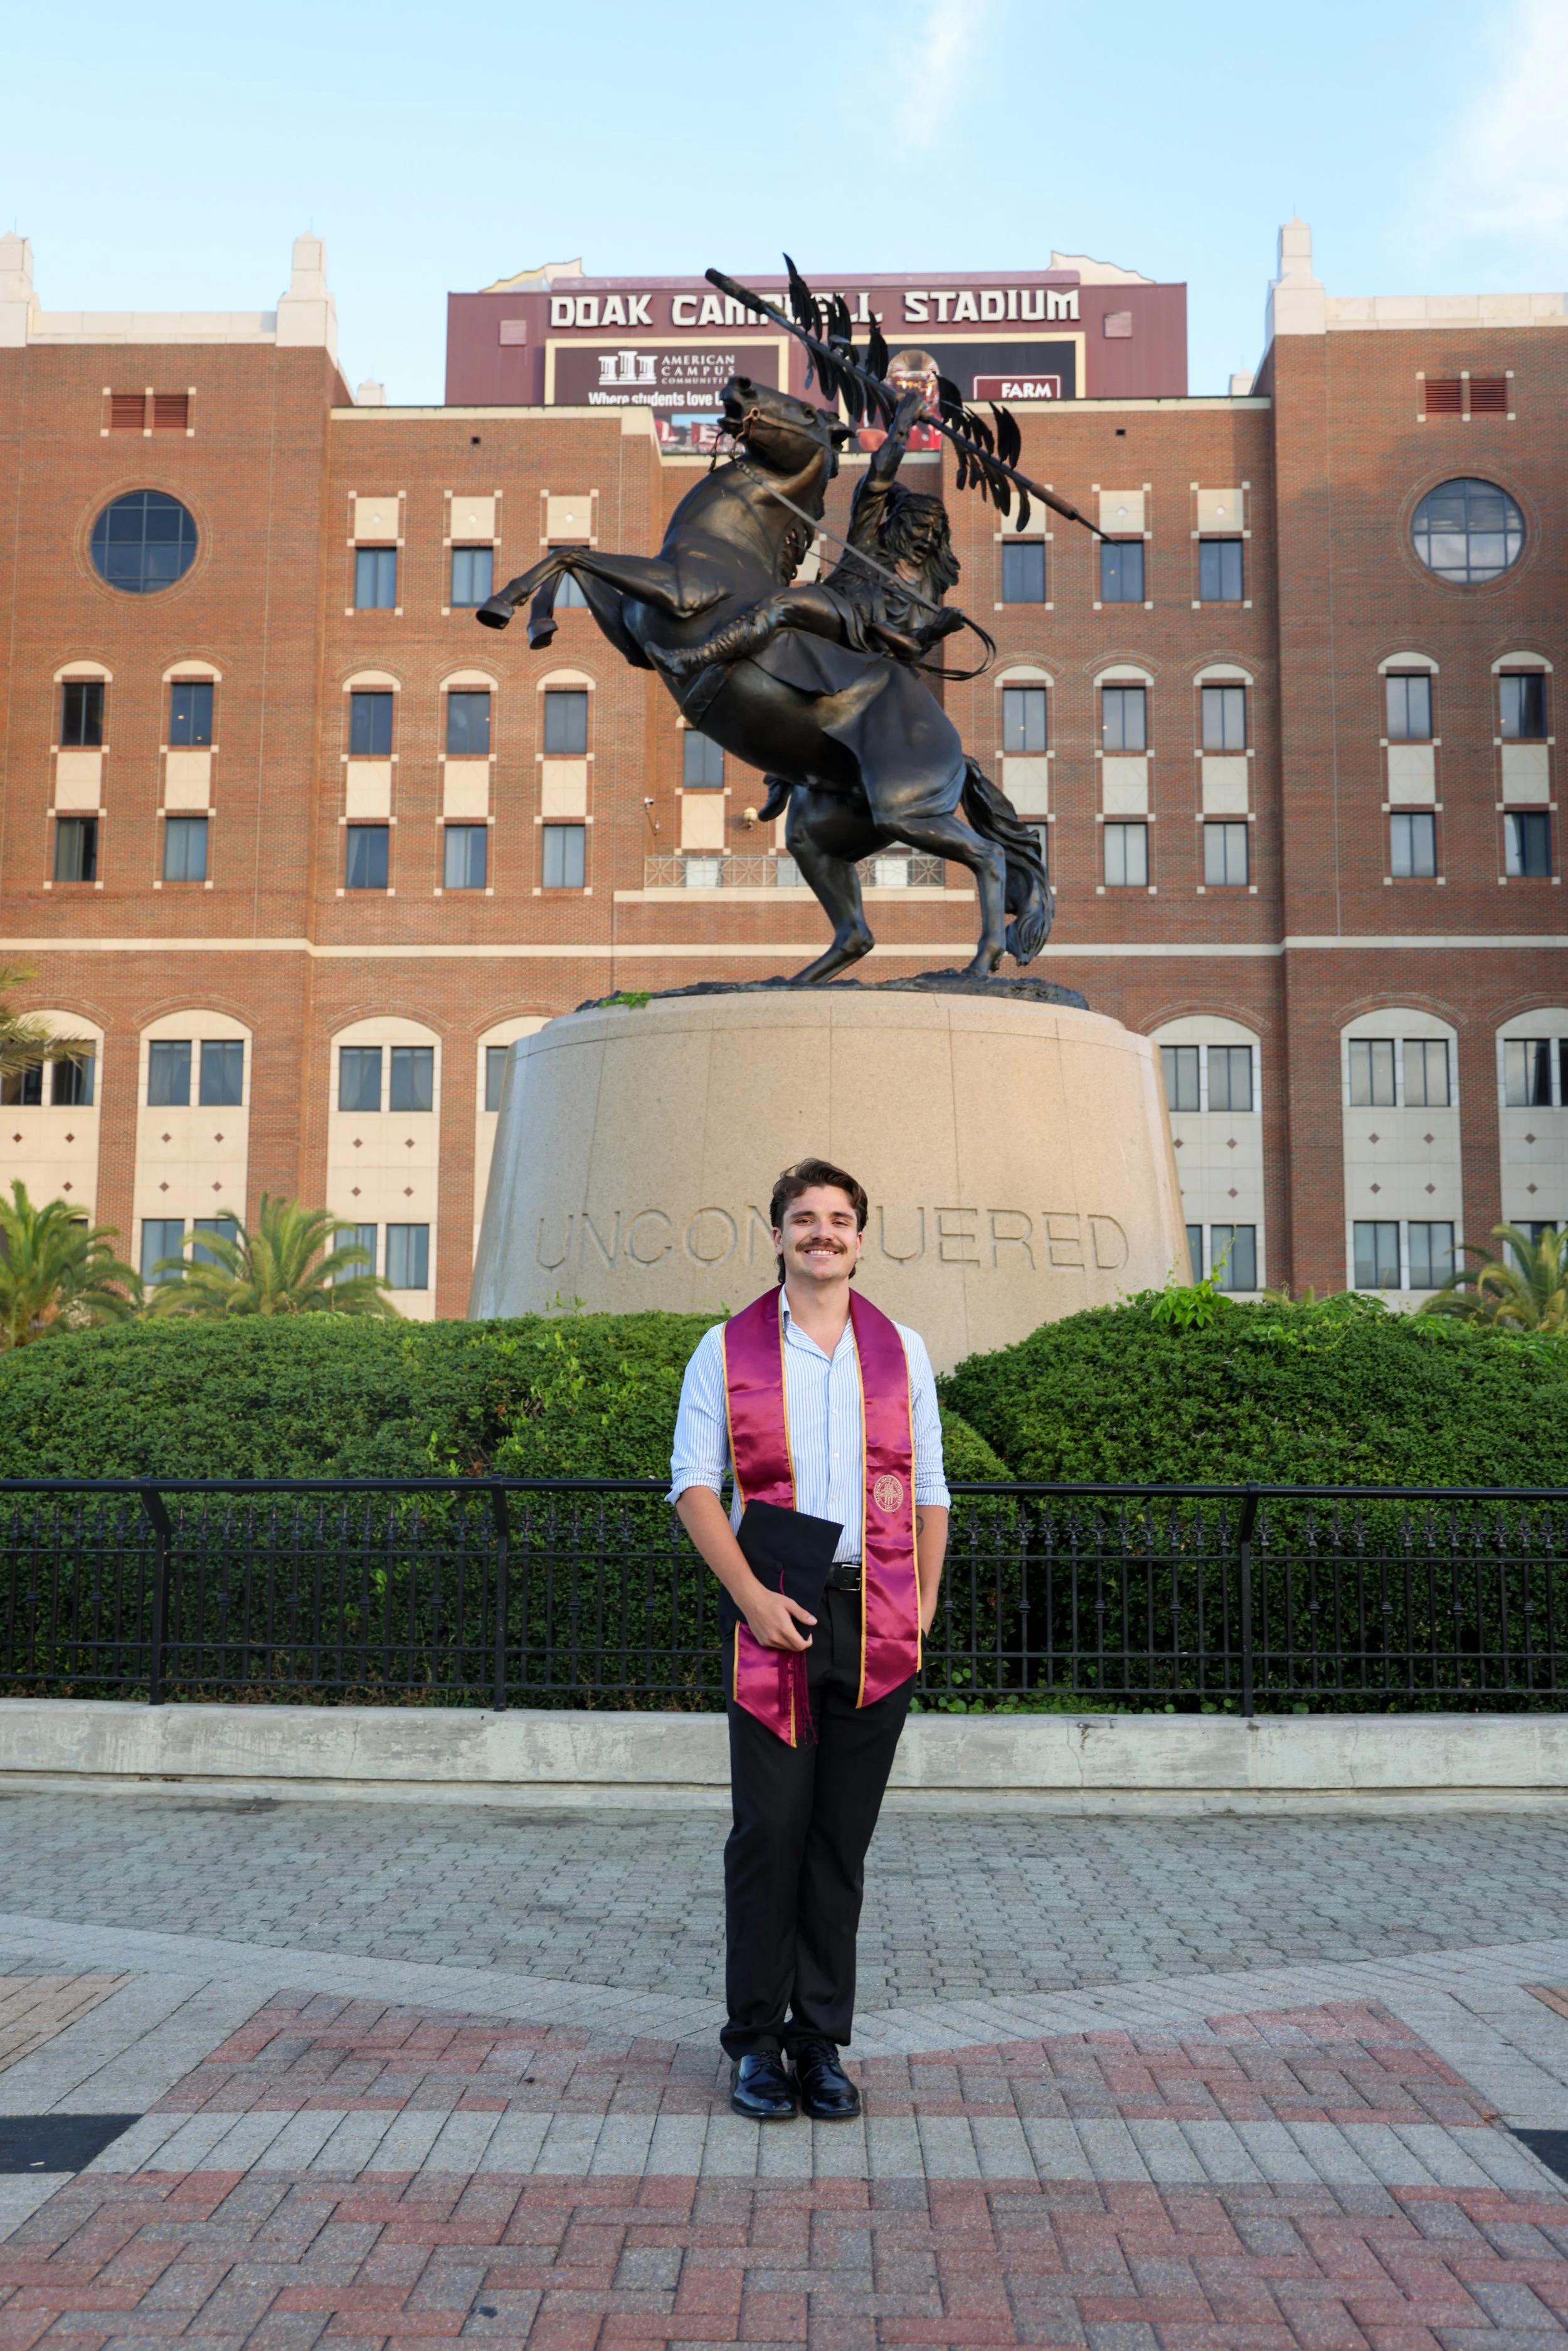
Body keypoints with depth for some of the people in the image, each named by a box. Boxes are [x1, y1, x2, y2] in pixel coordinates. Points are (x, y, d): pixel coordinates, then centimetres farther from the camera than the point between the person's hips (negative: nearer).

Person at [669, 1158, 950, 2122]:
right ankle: (758, 2042, 14)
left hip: (879, 1623, 2)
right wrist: (752, 1595, -10)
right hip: (776, 1617, -2)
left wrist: (924, 1603, 5)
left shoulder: (903, 1349, 11)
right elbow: (693, 1483, 0)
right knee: (769, 1830, -1)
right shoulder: (727, 1348, 5)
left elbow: (930, 1488, 15)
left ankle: (822, 2042, 19)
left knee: (844, 1839, 7)